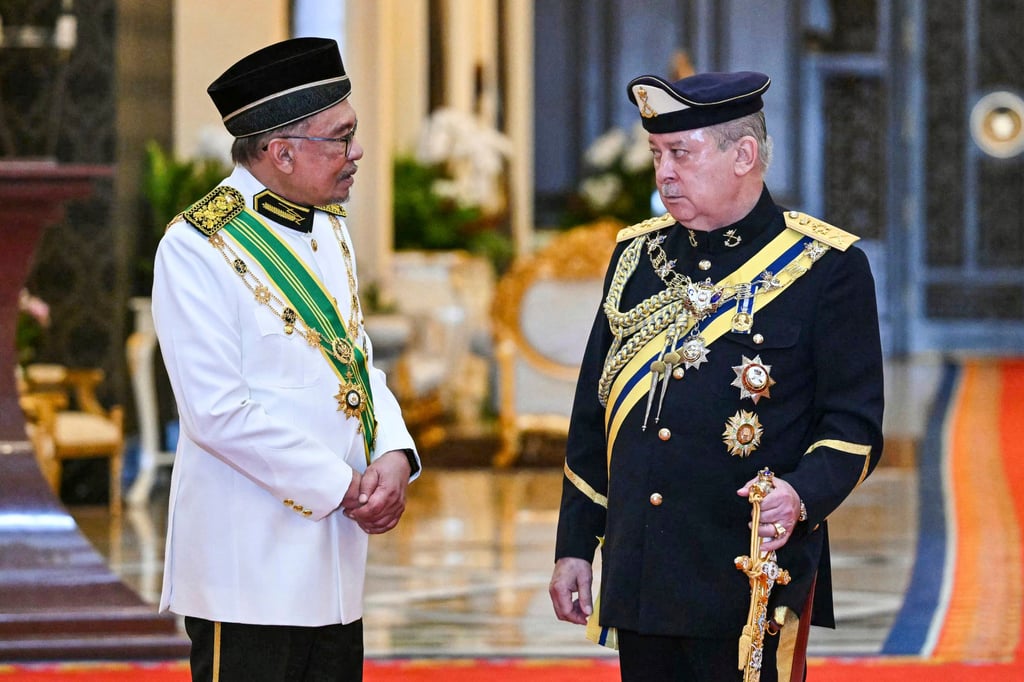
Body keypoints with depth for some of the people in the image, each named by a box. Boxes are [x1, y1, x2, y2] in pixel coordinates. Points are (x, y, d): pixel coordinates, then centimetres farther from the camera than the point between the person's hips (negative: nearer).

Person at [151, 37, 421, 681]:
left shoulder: (329, 227, 13)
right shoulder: (198, 247, -13)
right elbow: (218, 411, -19)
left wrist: (393, 453, -2)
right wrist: (340, 485, -15)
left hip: (336, 560, 8)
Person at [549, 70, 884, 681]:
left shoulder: (830, 267, -3)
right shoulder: (638, 255, 12)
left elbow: (854, 425, -5)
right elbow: (595, 415, 16)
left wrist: (802, 495, -25)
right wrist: (574, 547, 13)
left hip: (756, 582, -5)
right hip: (638, 581, 5)